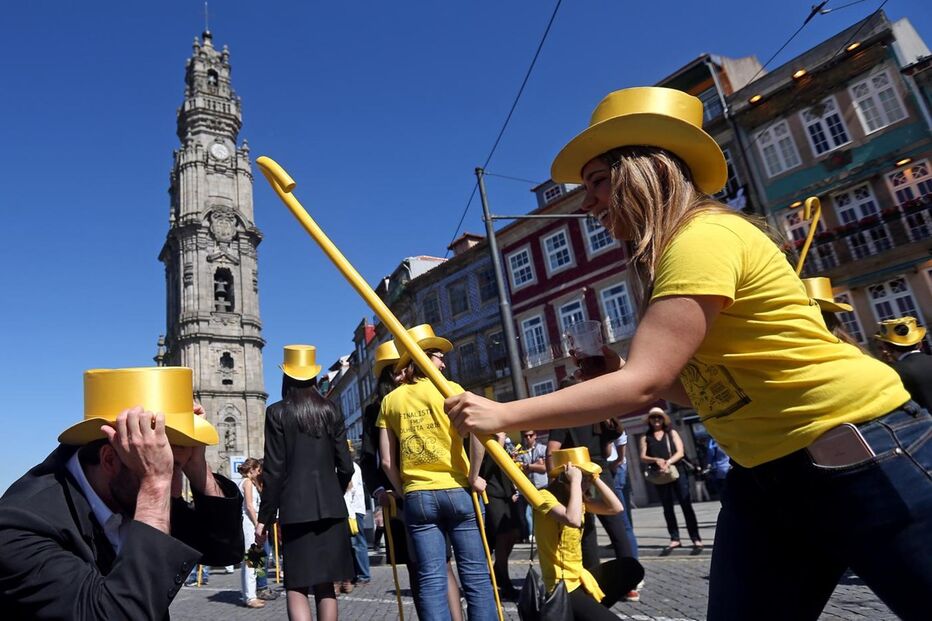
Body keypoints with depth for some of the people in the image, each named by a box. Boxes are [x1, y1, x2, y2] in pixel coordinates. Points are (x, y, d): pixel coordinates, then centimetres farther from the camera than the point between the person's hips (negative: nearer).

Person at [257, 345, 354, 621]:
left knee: (296, 586, 2)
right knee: (325, 584, 13)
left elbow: (274, 470, -6)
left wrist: (264, 517, 1)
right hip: (331, 507, 4)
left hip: (296, 508, -3)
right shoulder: (330, 411, 7)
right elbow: (346, 467, 6)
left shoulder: (277, 412, -2)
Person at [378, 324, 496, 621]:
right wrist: (473, 478, -7)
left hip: (417, 497, 3)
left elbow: (387, 460, 4)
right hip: (456, 491, -3)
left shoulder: (391, 400, 7)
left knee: (431, 579, 6)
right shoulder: (448, 389, -3)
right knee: (475, 575, 5)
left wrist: (404, 491, 14)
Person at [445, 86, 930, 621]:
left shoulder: (705, 237, -20)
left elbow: (644, 383, -26)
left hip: (857, 453, -9)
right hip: (763, 473, 9)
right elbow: (710, 385, 10)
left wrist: (504, 415, -22)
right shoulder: (669, 255, 10)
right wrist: (617, 373, -4)